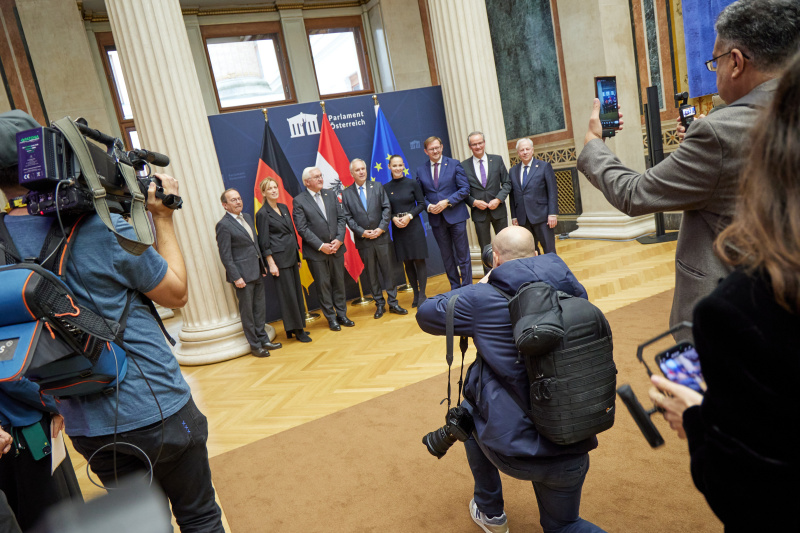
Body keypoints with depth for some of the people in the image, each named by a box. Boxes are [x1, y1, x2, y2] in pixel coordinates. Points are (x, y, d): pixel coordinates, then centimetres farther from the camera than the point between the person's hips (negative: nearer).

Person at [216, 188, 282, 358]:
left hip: (256, 272, 8)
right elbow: (225, 256, -15)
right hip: (243, 274, -8)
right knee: (247, 310, 4)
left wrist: (263, 265, 16)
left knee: (260, 307, 15)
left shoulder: (247, 217, 11)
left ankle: (263, 339, 27)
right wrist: (236, 277, -17)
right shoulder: (223, 225, -13)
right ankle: (255, 345, 14)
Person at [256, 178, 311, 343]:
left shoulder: (284, 207, 12)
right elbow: (264, 242, -10)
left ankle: (297, 327, 21)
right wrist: (271, 263, -13)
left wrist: (297, 255, 16)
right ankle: (297, 330, 7)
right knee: (288, 294, -2)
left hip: (292, 256, 7)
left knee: (297, 291, 10)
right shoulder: (263, 213, -8)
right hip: (279, 258, -7)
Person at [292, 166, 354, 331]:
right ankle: (331, 318, 16)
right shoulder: (299, 201, -6)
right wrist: (321, 246, -15)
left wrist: (339, 239, -8)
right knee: (323, 285, 5)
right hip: (316, 252, -4)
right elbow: (302, 228, -11)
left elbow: (341, 218, 7)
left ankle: (342, 314, 24)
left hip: (336, 248, 4)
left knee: (339, 282, 11)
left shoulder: (331, 194, 8)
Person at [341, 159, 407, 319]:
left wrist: (381, 228, -10)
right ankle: (379, 304, 16)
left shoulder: (377, 187, 6)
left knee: (388, 270, 4)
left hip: (381, 236, 1)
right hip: (363, 240, 0)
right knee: (371, 273, 6)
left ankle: (393, 303, 12)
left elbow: (387, 208, 2)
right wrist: (362, 232, -10)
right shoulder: (346, 193, 3)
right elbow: (348, 217, 0)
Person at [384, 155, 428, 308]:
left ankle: (422, 294, 3)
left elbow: (421, 204, -1)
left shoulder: (412, 183, -1)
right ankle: (415, 294, 17)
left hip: (414, 226, -2)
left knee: (419, 260, -3)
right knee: (407, 262, 7)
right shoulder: (386, 188, 3)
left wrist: (409, 216, -13)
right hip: (397, 229, 2)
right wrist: (394, 218, -12)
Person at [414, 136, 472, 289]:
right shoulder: (420, 171, 8)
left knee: (462, 254, 1)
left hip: (455, 215, -3)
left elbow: (465, 189, -5)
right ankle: (455, 288, 21)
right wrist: (428, 206, -10)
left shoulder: (454, 165, 1)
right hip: (436, 218, 3)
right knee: (446, 255, 10)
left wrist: (447, 202, -15)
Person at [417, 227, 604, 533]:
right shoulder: (572, 291, -1)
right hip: (573, 452, 4)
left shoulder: (484, 299, -12)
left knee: (470, 409, 30)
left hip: (514, 451, -3)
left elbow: (426, 315, 2)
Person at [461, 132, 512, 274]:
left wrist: (498, 199, -11)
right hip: (479, 212, -1)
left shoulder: (497, 160, 3)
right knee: (485, 249, 7)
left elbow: (506, 183, 4)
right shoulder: (464, 165, 0)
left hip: (498, 209, 1)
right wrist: (474, 202, -13)